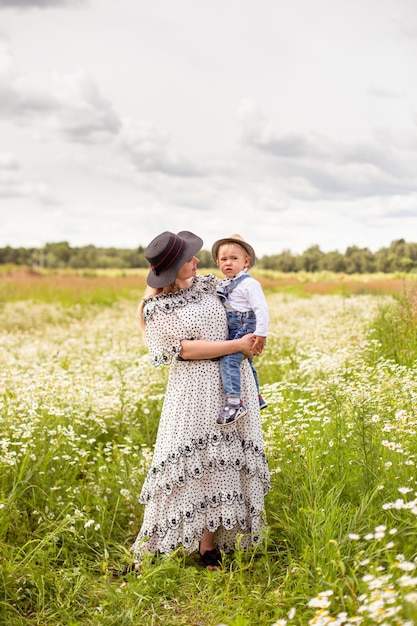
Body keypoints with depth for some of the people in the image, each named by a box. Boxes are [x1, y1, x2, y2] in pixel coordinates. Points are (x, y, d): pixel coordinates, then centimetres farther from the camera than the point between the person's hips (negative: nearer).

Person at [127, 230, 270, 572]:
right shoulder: (156, 307, -7)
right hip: (194, 386, -5)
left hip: (233, 382, 5)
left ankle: (209, 547, 10)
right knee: (189, 463, -6)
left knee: (220, 462, 3)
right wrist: (237, 345, -13)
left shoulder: (207, 283, 8)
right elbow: (185, 349, -14)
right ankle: (145, 551, 4)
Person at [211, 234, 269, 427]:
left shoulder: (249, 283, -15)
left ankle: (234, 402, -31)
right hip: (233, 332, 10)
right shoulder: (222, 285, 9)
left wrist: (261, 335, -23)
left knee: (228, 359, -27)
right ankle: (256, 398, 43)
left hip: (246, 331, -10)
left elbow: (261, 310, -20)